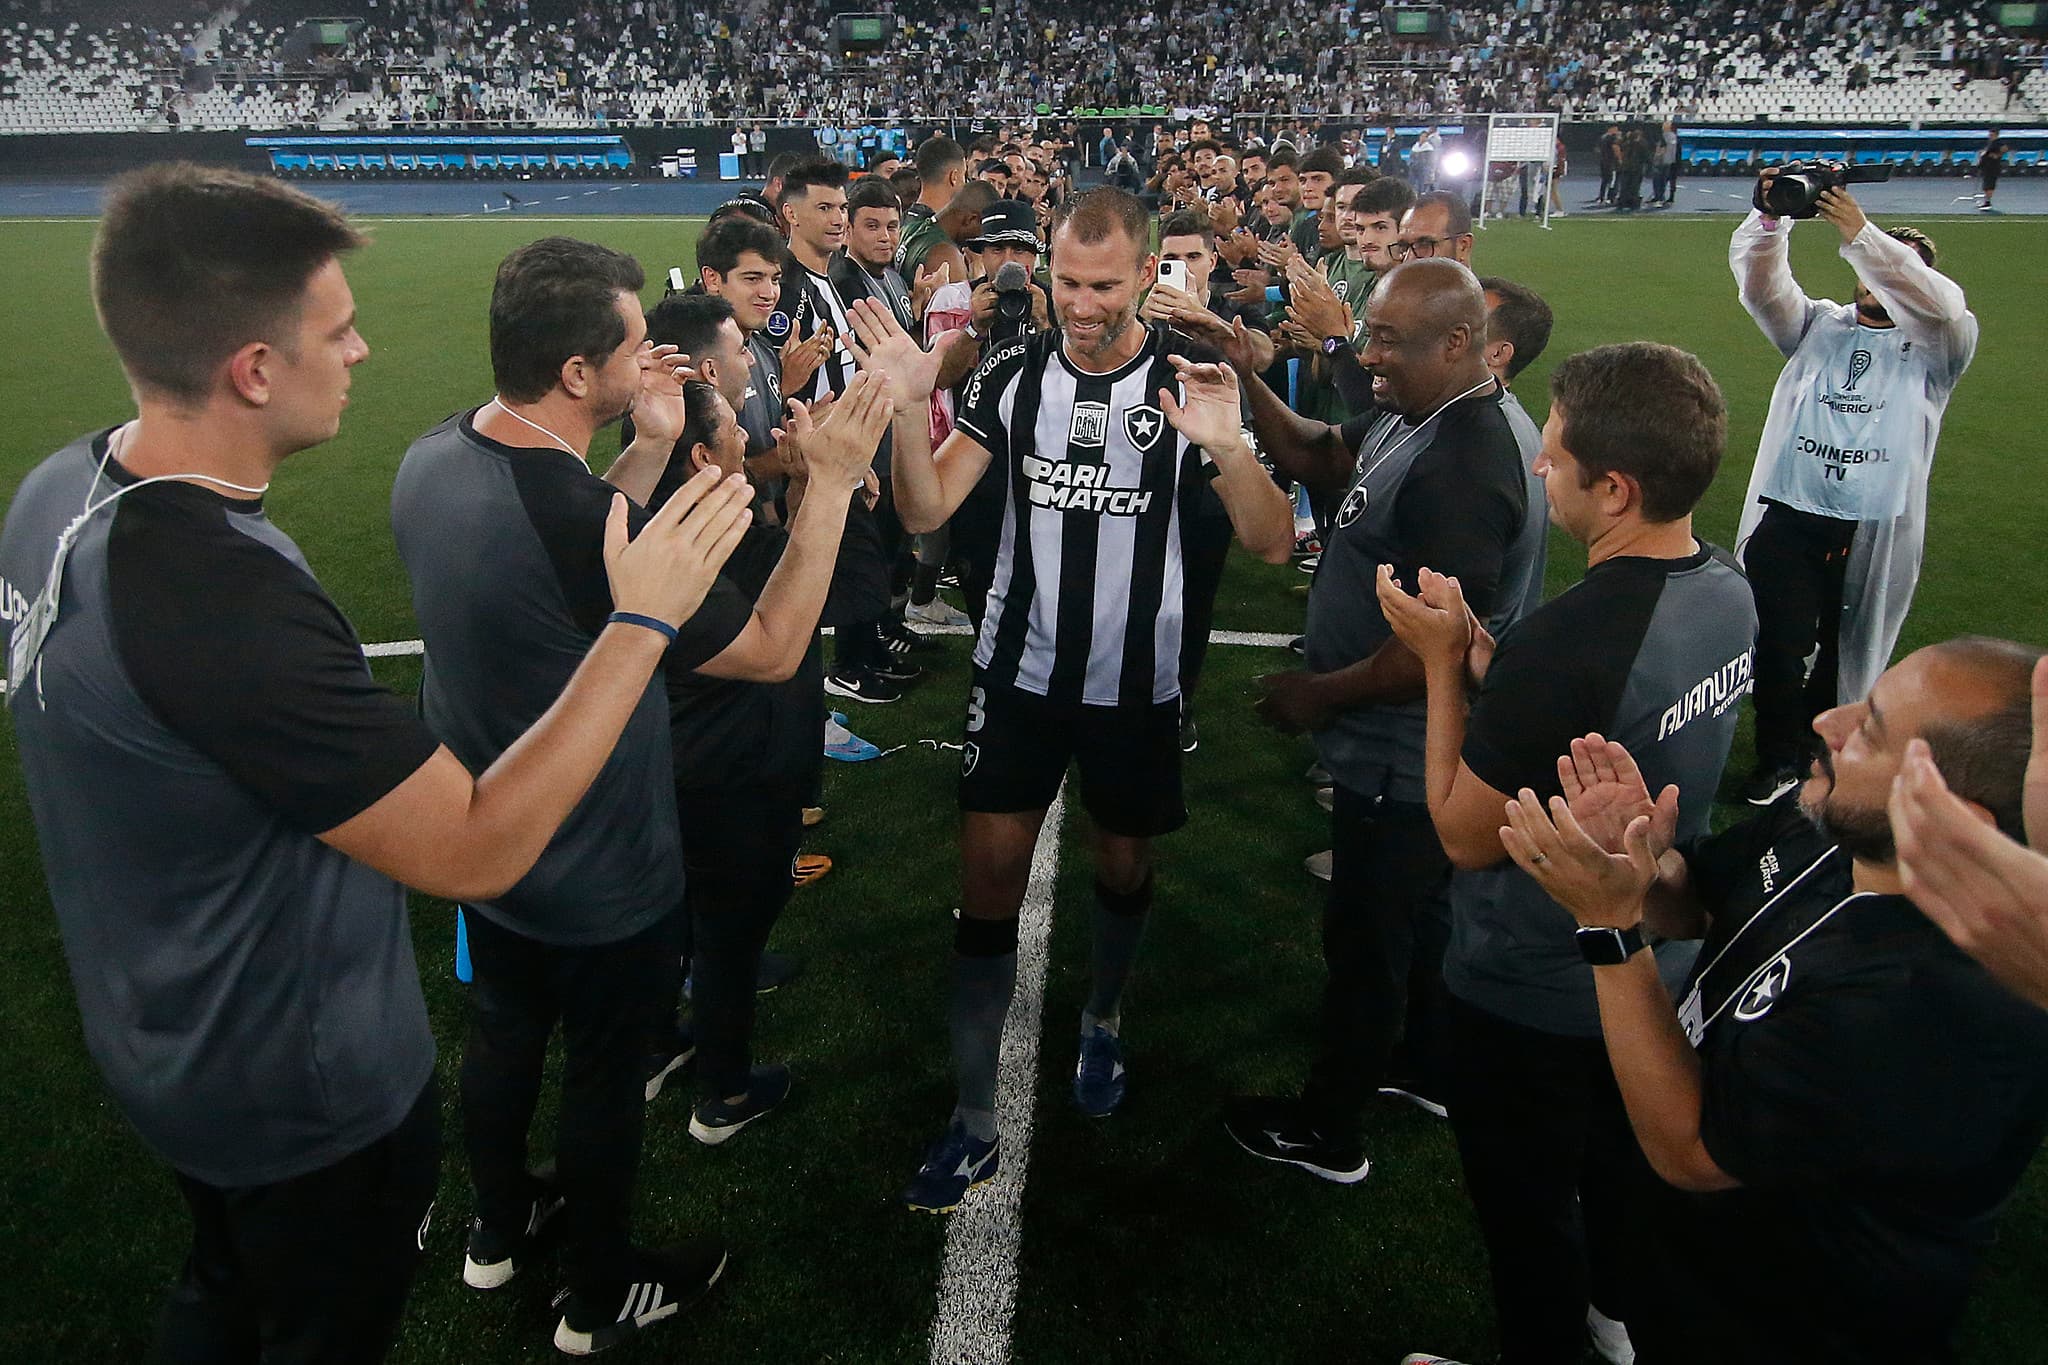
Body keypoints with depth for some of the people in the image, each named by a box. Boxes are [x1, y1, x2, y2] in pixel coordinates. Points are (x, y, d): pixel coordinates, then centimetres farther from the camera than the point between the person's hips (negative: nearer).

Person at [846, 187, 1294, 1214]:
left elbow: (1271, 544, -15)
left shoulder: (1187, 379, -10)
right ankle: (973, 1127, 10)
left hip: (1137, 682, 0)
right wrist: (912, 406, -25)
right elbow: (926, 511, -8)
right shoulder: (1013, 372, -5)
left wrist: (1226, 445, -34)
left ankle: (1102, 1021, 47)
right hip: (1020, 674, 1)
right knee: (989, 878, -2)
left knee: (1122, 864, 16)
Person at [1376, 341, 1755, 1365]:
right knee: (1620, 1160, 32)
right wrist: (1477, 648, -6)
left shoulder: (1563, 645, -36)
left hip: (1530, 995, -8)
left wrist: (1442, 663, -18)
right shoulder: (1726, 592, -8)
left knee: (1526, 1204, 17)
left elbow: (1465, 835, -24)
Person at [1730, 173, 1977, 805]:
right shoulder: (1817, 326, 16)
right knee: (1780, 644, -3)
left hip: (1875, 529, 0)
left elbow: (1941, 303, -15)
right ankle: (1779, 758, 12)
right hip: (1788, 515, 1)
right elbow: (1758, 280, 0)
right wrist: (1769, 219, -22)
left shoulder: (1934, 347, 8)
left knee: (1851, 649, 9)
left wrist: (1861, 234, -27)